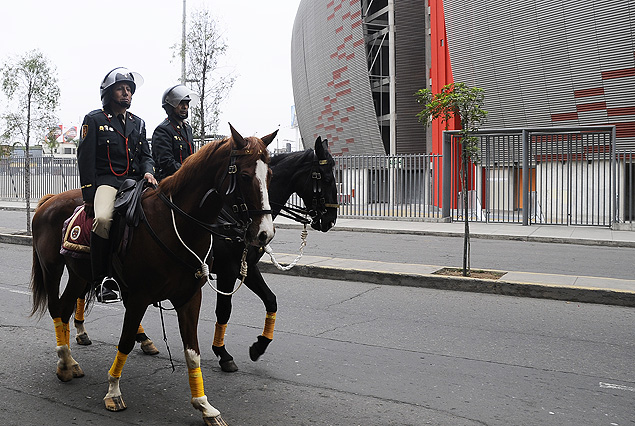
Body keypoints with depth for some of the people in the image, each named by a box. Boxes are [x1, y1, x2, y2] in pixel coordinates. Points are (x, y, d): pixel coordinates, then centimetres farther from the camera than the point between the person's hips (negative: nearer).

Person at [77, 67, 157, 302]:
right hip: (106, 180, -4)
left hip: (134, 180, 5)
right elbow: (85, 158, 1)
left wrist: (148, 172, -5)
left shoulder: (138, 123, 21)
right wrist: (88, 195, -7)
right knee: (103, 219, -33)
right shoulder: (94, 120, 7)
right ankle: (102, 280, -23)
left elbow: (146, 155, 20)